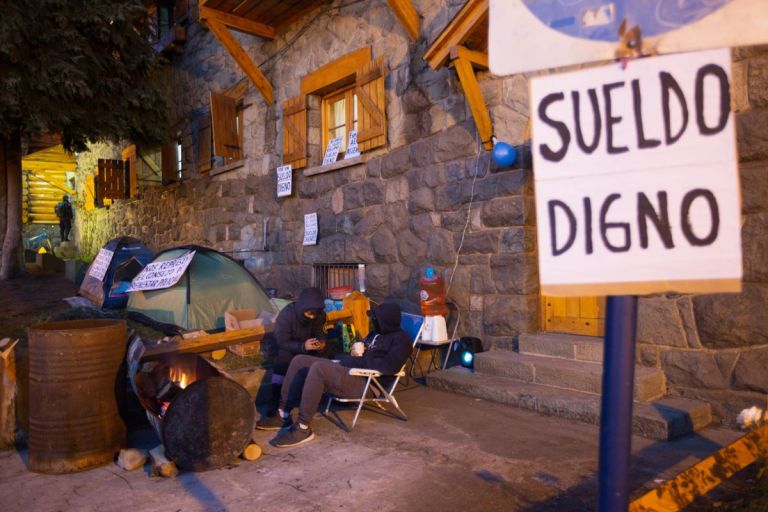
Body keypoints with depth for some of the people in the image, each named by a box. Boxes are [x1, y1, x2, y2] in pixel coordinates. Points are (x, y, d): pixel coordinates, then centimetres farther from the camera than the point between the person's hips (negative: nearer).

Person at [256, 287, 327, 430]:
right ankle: (276, 413, -38)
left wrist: (320, 342, -24)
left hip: (307, 348, 4)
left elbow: (318, 333, 1)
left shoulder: (318, 315, -13)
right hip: (287, 350, -3)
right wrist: (303, 346, -41)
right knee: (282, 362, -36)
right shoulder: (286, 315, -27)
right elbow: (282, 343, -25)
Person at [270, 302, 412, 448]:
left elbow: (390, 367, -24)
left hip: (365, 383, -10)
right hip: (347, 369, 10)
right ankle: (283, 412, 3)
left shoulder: (400, 340, -7)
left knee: (318, 368, -31)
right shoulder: (378, 333, 22)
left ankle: (303, 428, -27)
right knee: (299, 361, 4)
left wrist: (362, 358, -12)